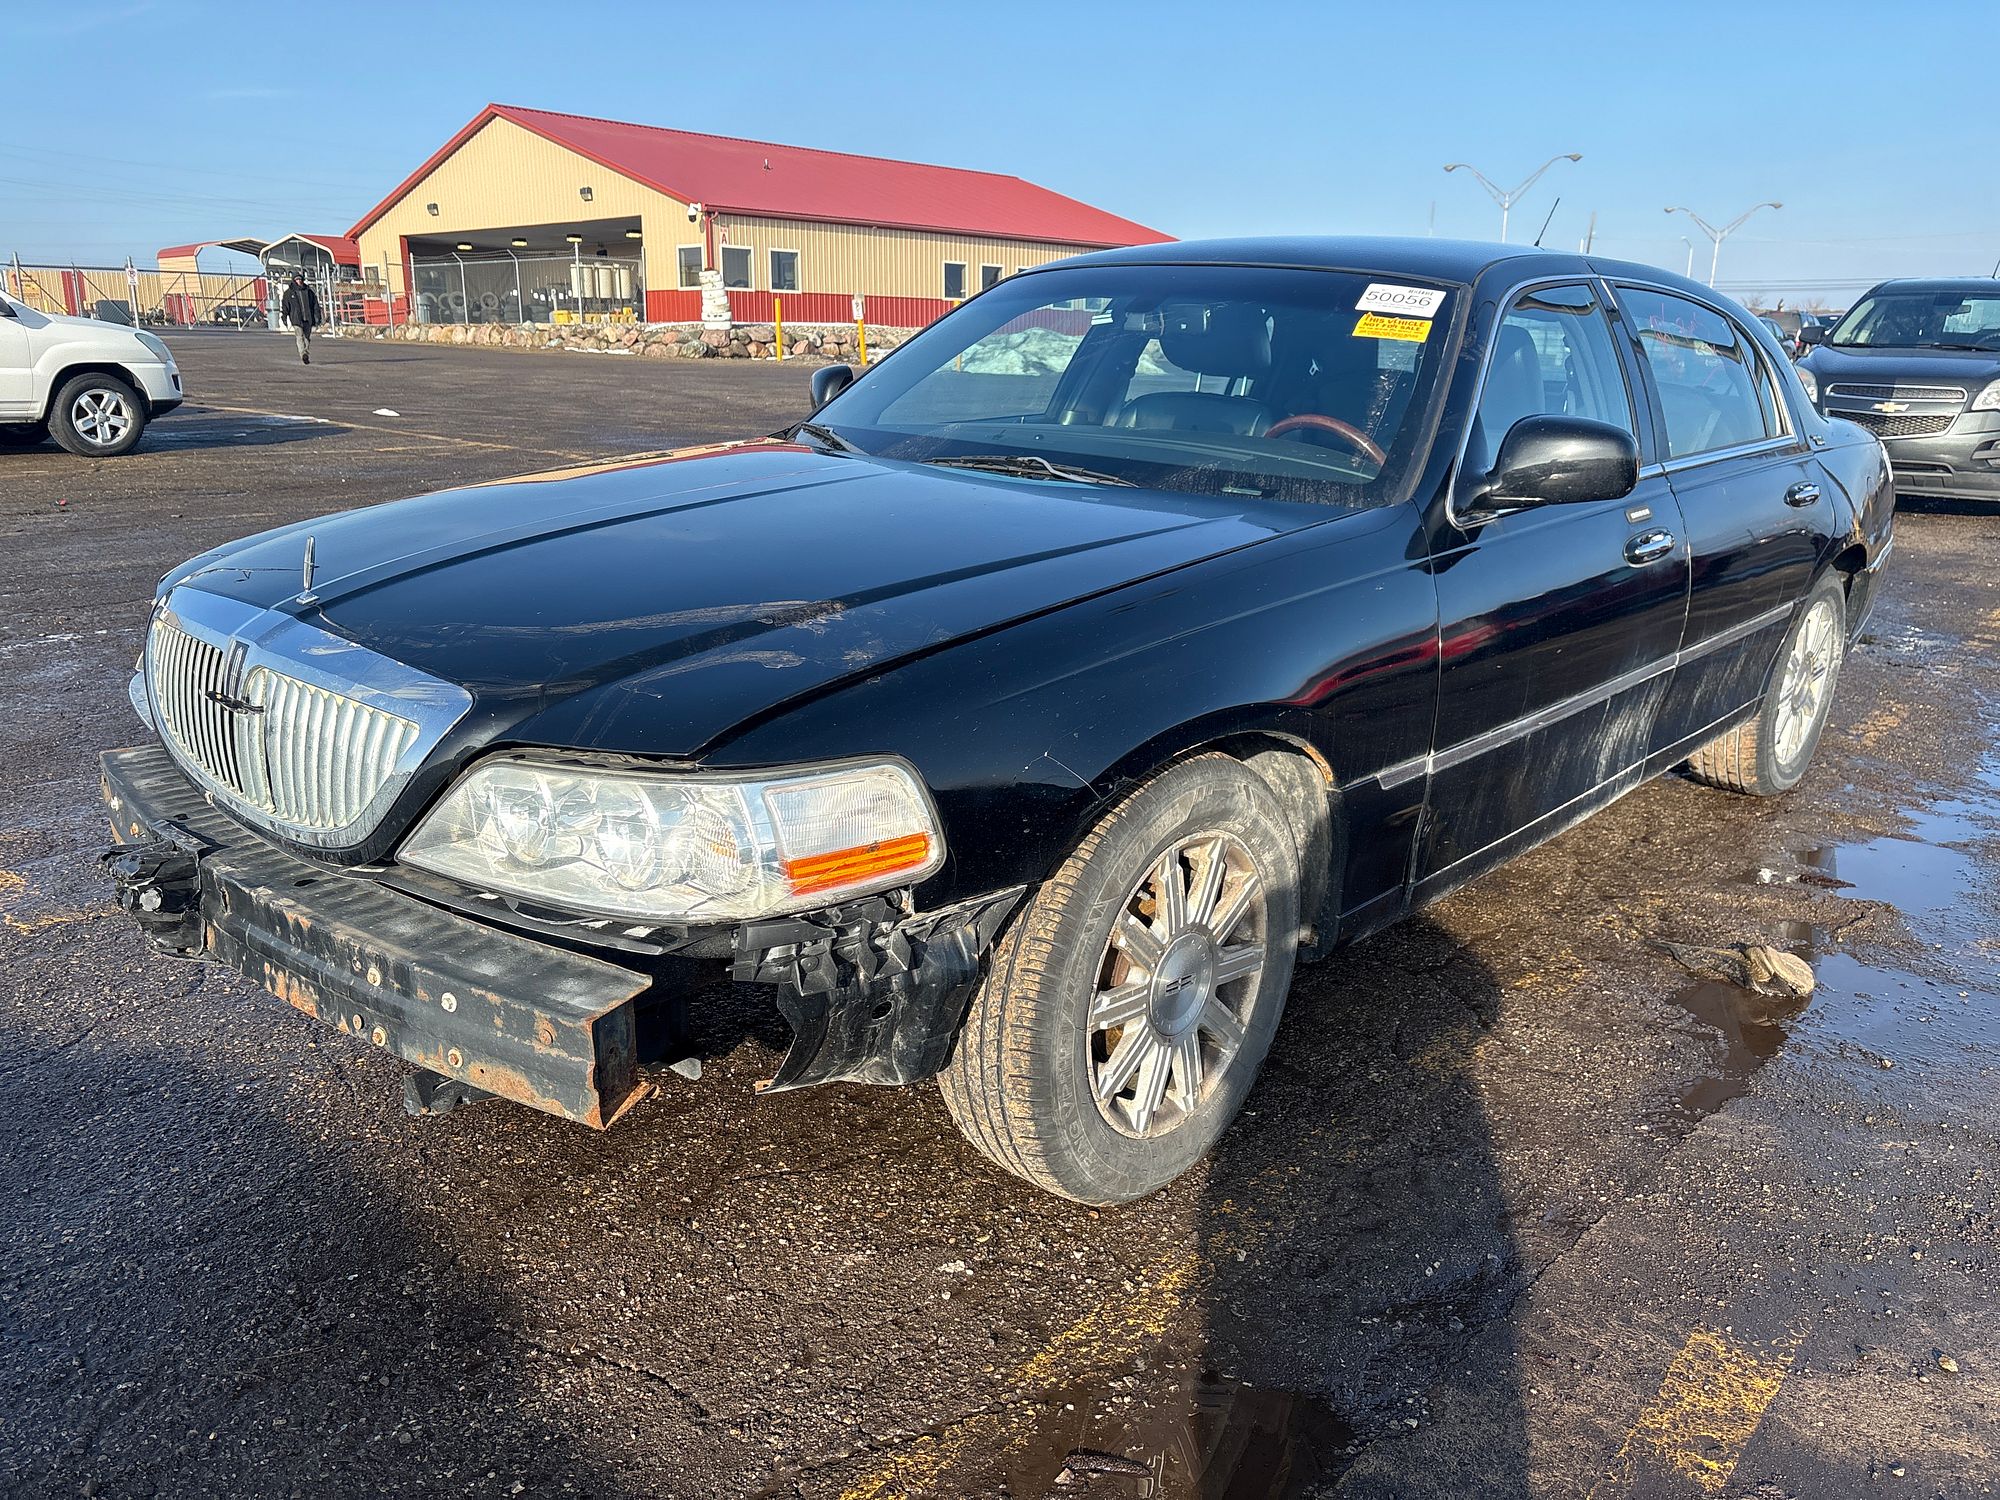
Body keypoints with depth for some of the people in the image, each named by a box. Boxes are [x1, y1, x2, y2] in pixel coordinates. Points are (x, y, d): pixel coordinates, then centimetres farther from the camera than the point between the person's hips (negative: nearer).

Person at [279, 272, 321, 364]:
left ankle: (307, 357, 18)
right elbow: (285, 305, 7)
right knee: (300, 337, -17)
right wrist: (284, 317, -2)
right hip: (296, 319, -3)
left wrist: (317, 317, 5)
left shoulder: (309, 291, 11)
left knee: (307, 338, 8)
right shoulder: (289, 292, 6)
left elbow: (315, 305, 12)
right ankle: (303, 355, -32)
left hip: (308, 319, 3)